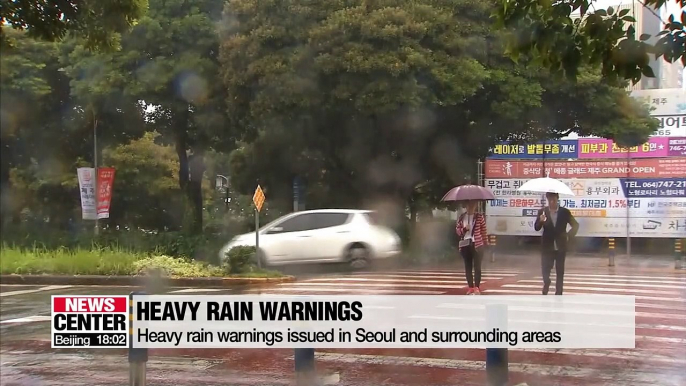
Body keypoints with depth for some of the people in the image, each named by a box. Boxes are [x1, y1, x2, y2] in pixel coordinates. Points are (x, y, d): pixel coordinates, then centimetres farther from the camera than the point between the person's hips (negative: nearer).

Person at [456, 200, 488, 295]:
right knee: (468, 267, 7)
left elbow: (484, 230, 0)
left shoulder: (479, 216, -2)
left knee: (477, 266, -4)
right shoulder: (461, 217, 6)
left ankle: (477, 287, 0)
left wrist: (485, 243, -1)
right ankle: (471, 287, 13)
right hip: (465, 245, 3)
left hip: (477, 244, -3)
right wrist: (464, 229, -12)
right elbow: (457, 230, 8)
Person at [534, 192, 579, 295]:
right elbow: (536, 228, -5)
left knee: (560, 272, 5)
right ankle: (546, 283, 21)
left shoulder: (565, 212, -2)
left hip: (560, 247, 0)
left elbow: (575, 225, 8)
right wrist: (540, 221, -25)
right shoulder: (542, 211, -1)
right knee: (545, 269, -6)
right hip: (547, 247, 0)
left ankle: (558, 294, 12)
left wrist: (569, 236, -1)